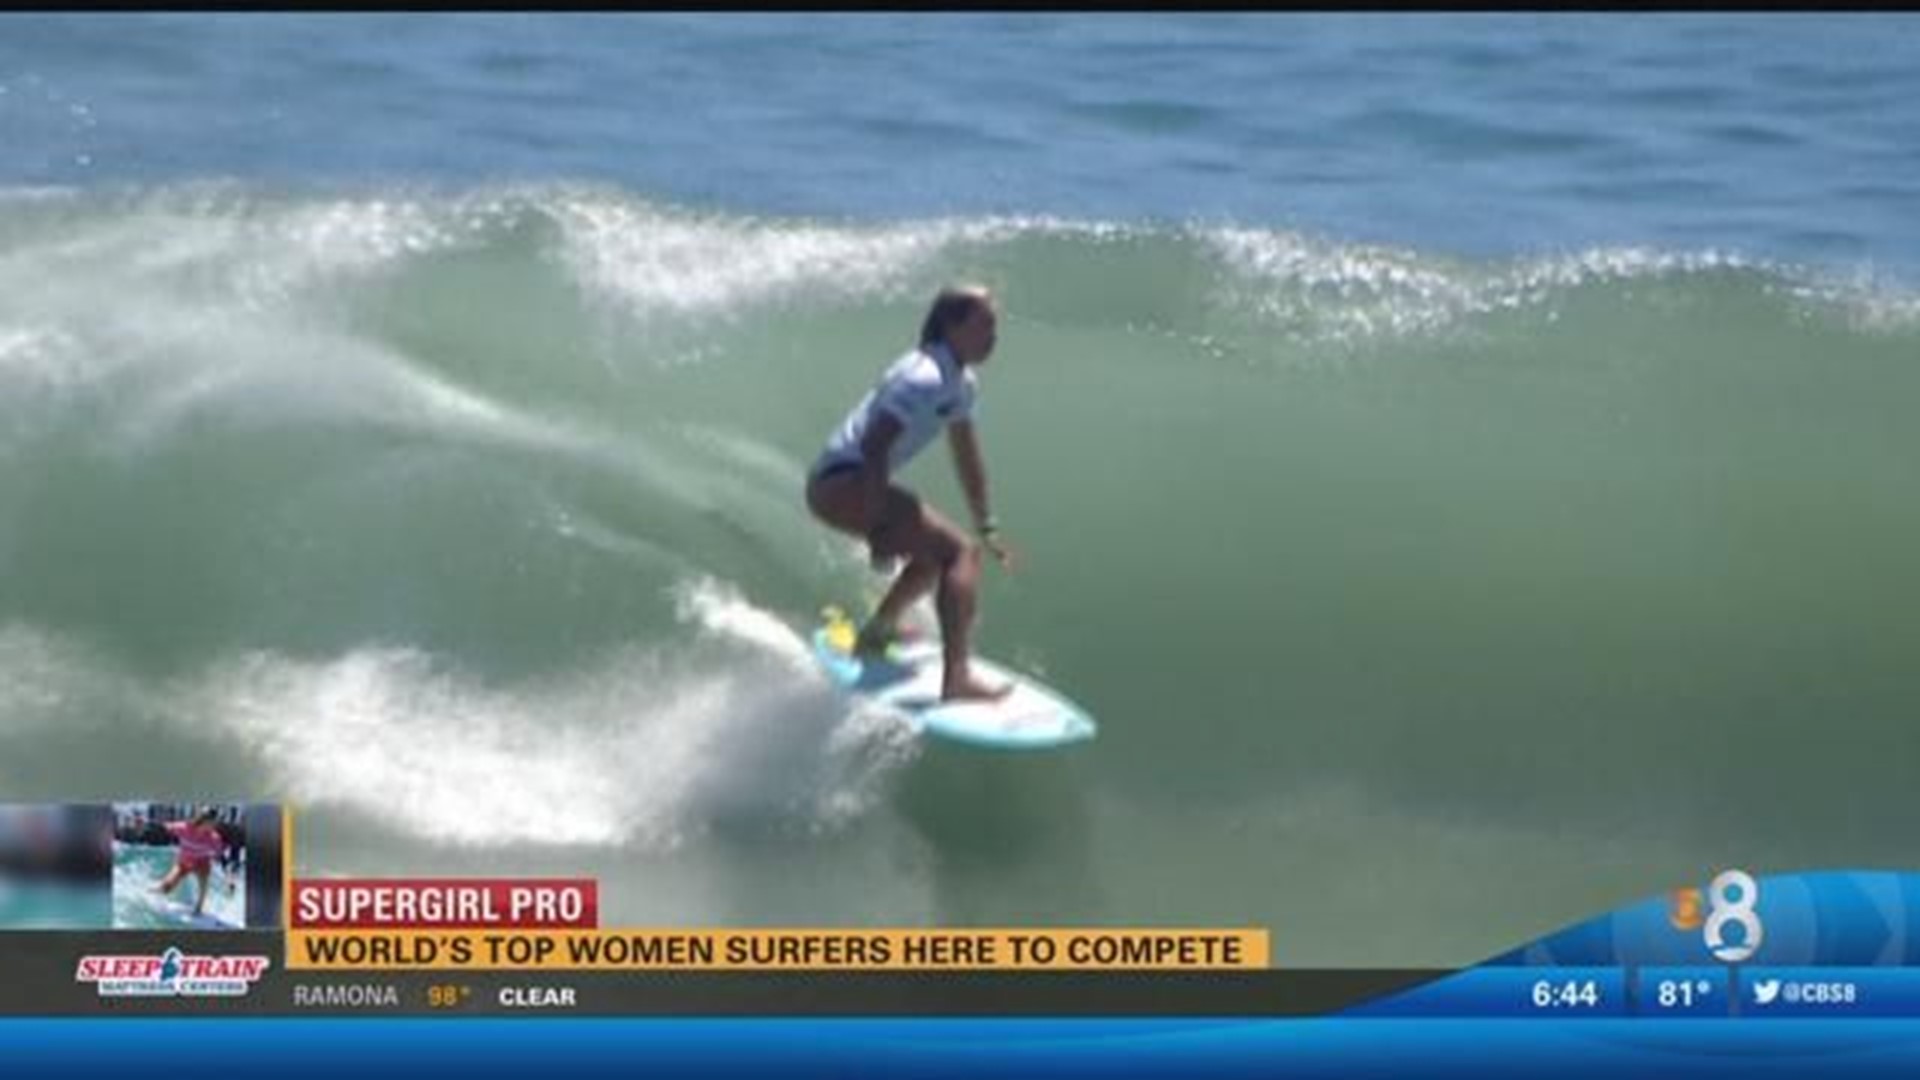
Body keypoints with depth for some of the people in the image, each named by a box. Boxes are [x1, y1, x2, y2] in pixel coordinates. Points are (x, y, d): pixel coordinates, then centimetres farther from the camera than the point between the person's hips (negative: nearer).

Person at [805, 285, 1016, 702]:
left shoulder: (959, 381, 13)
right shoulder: (926, 378, -18)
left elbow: (967, 457, 23)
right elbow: (875, 444, -26)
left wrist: (987, 529, 24)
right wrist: (879, 528, -27)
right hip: (842, 483, -11)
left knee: (938, 551, 30)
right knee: (960, 552, -20)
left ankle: (874, 635, 47)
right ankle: (956, 679, -33)